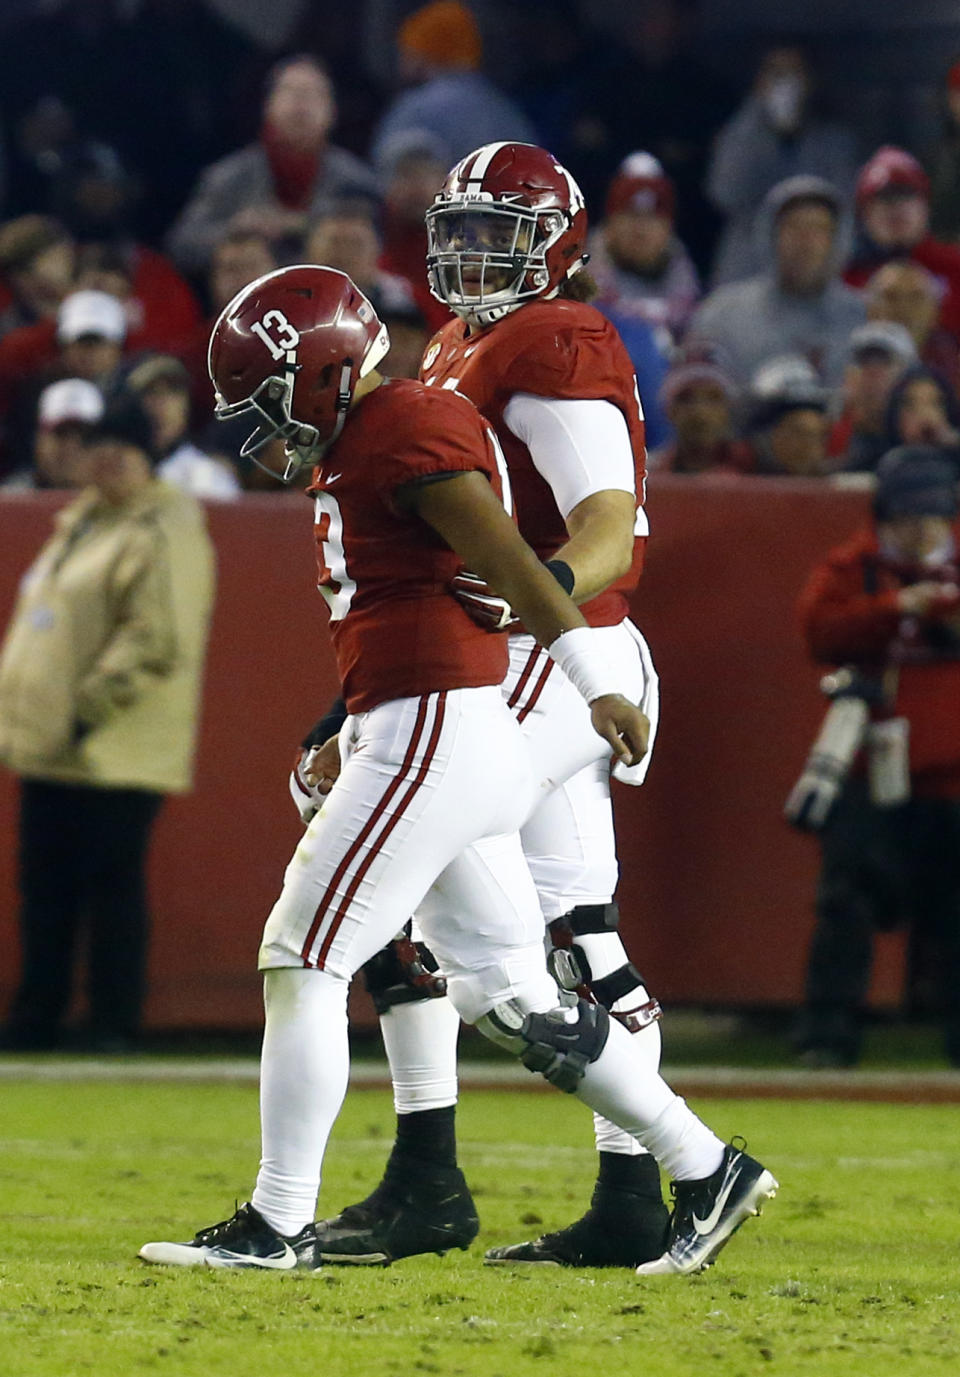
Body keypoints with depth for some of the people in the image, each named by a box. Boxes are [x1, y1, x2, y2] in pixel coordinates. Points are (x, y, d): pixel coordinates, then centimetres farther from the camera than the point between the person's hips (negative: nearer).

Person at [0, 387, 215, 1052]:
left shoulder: (166, 532, -10)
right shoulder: (81, 522, 19)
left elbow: (157, 641, -18)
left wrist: (91, 708, -20)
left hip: (116, 757, -9)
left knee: (112, 886, -6)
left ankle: (116, 1023, -1)